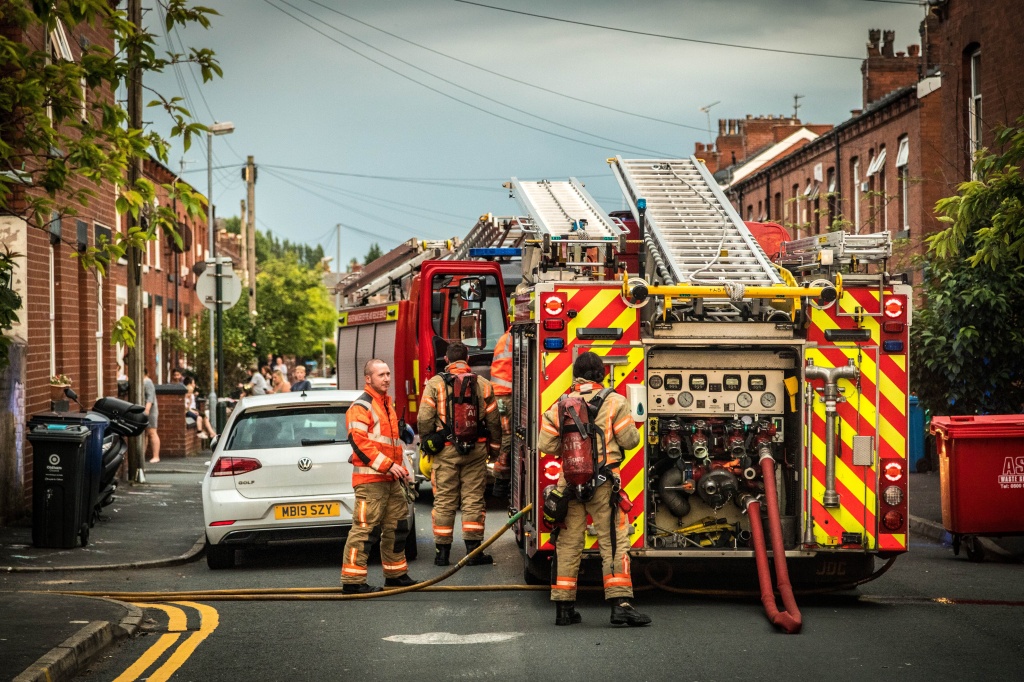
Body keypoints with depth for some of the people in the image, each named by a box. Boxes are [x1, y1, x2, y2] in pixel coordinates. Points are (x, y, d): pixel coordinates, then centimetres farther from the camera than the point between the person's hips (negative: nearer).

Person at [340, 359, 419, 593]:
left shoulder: (387, 404, 21)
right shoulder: (361, 406, -10)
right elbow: (359, 442, -19)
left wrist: (401, 469, 21)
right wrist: (388, 465, -22)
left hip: (391, 479, 10)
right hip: (370, 479, -10)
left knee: (397, 526, 15)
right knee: (365, 528, -11)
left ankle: (396, 574, 27)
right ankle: (352, 580, -10)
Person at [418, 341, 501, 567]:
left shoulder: (435, 384, -2)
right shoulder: (482, 384, 4)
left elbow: (424, 419, -6)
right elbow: (493, 420, 7)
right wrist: (494, 446, 19)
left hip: (446, 450, -1)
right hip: (476, 450, 1)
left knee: (444, 501, 4)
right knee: (473, 499, 5)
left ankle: (442, 551, 7)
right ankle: (473, 550, 3)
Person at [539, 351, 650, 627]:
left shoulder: (560, 405, 7)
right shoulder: (614, 402, -3)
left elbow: (546, 445, 5)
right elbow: (630, 439, -3)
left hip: (569, 481, 4)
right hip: (603, 481, -3)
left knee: (568, 543, 9)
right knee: (614, 542, -3)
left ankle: (563, 607, 11)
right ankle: (620, 603, -11)